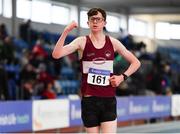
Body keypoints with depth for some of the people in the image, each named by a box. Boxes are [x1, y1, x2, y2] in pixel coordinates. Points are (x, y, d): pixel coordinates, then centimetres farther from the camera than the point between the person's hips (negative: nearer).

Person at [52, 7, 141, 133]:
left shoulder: (113, 42, 4)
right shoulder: (82, 42, -1)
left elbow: (136, 62, 13)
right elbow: (56, 54, -15)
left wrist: (122, 77, -1)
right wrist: (66, 32, -24)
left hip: (109, 100, 1)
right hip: (89, 99, -1)